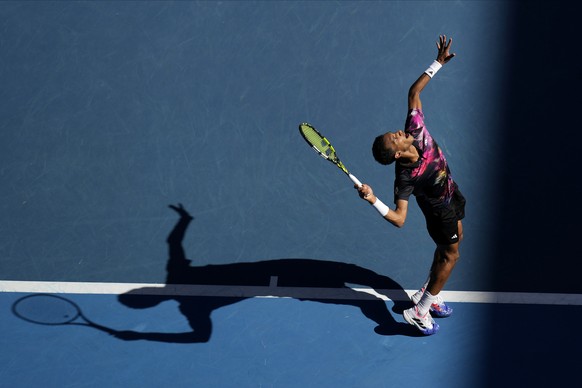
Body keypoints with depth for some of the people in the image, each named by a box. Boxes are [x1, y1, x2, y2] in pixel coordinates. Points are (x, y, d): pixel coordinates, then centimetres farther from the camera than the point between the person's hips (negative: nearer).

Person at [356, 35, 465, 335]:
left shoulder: (415, 131, -29)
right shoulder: (405, 178, -40)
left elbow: (414, 91, -18)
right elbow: (400, 219, -42)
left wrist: (438, 63, -21)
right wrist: (373, 201, -58)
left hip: (452, 194, 7)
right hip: (440, 212, -7)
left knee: (455, 239, 25)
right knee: (450, 255, 9)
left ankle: (426, 294, 43)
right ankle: (419, 312, 24)